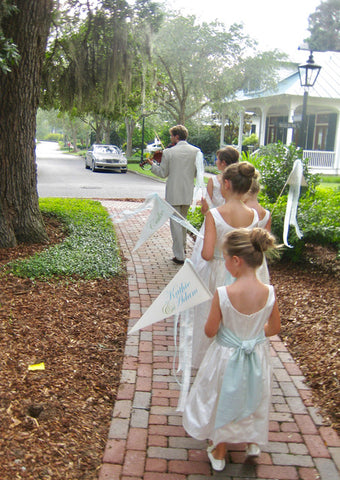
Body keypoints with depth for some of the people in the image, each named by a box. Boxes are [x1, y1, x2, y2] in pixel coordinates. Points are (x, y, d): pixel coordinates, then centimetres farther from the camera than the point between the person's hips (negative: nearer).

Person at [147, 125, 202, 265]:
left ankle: (180, 256, 1)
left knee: (176, 223, 1)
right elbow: (197, 173, 2)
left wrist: (153, 165, 15)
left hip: (173, 193, -4)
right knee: (183, 219, 24)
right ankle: (182, 247, 38)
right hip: (188, 193, 4)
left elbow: (163, 173, -3)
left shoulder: (168, 152, -10)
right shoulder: (196, 151, -1)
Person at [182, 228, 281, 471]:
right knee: (252, 400, 30)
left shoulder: (223, 294, -30)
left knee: (223, 403, 22)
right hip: (257, 358, 3)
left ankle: (219, 454, 43)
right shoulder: (269, 293, -19)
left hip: (227, 358, -3)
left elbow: (210, 331, -17)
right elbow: (275, 328, -2)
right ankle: (253, 443, 53)